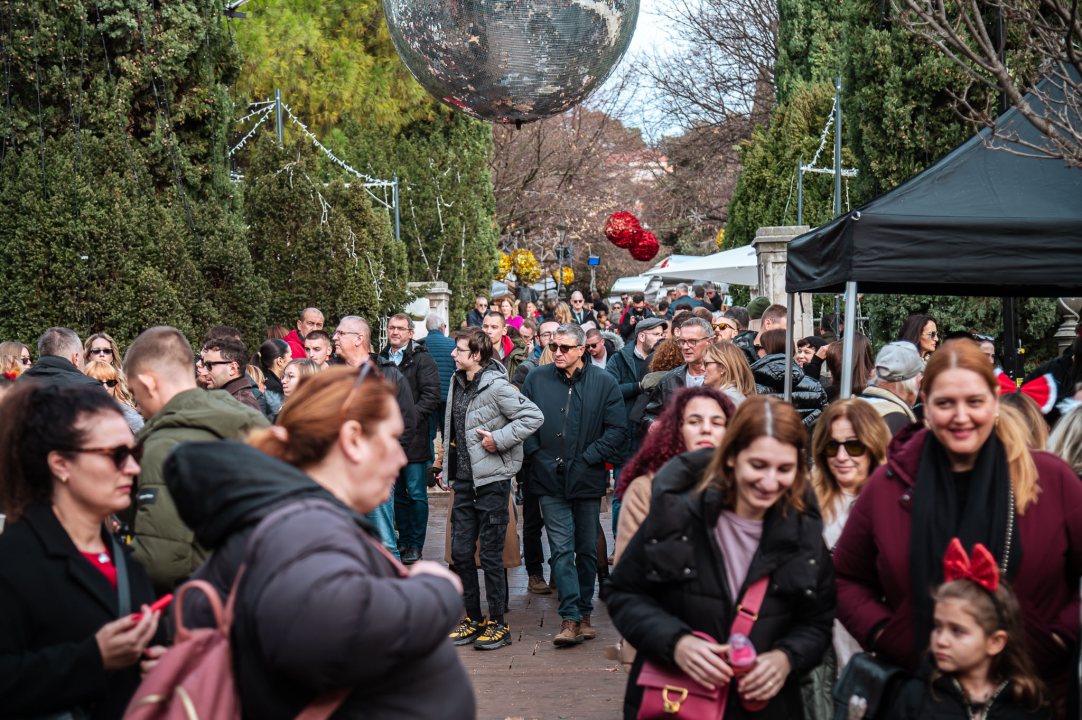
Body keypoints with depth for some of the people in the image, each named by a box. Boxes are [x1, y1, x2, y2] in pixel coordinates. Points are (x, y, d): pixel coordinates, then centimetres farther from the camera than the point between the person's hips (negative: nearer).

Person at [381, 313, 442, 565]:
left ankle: (416, 545, 6)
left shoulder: (422, 359, -4)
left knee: (416, 494, -1)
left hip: (413, 436, -6)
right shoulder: (382, 359, 15)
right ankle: (404, 541, 20)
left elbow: (432, 395, -11)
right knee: (397, 493, 11)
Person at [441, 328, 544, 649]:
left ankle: (498, 623, 10)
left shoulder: (497, 386, -14)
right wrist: (450, 471, 18)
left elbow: (534, 417, -18)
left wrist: (499, 439, -18)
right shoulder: (457, 382, 9)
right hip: (464, 478, 7)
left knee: (490, 554, -1)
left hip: (492, 479, -7)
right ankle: (473, 619, 21)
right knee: (460, 552, 9)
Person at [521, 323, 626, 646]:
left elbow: (617, 429, -2)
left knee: (587, 550, 9)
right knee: (562, 549, -6)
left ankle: (583, 613, 22)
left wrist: (588, 458, -8)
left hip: (588, 479, 0)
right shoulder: (536, 379, 5)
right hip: (550, 479, 0)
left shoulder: (604, 382, 0)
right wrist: (538, 455, -2)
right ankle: (571, 619, -7)